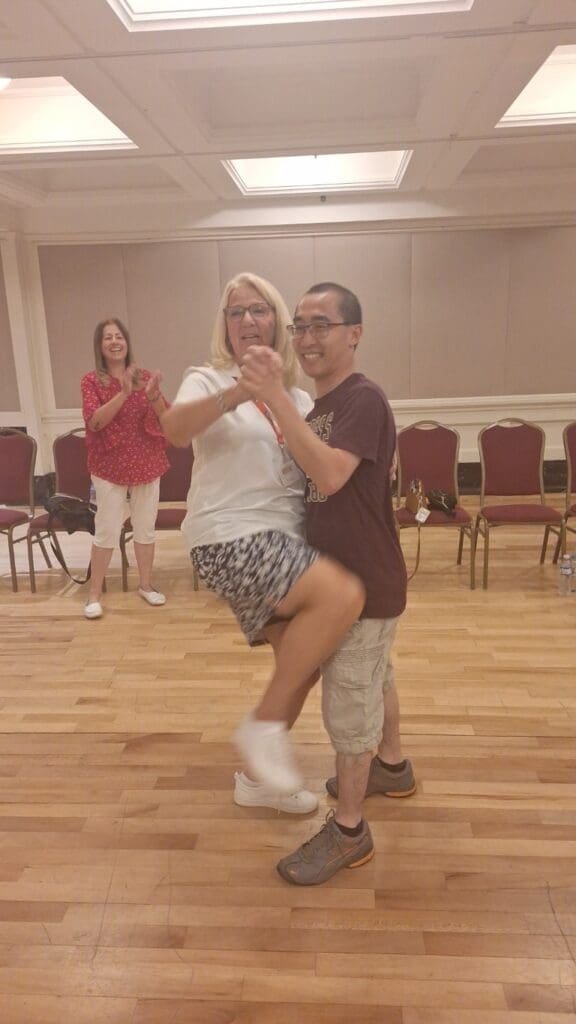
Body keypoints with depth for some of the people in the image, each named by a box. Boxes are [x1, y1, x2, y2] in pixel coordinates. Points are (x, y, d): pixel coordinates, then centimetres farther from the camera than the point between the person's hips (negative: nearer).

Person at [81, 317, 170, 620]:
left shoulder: (145, 376, 4)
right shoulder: (92, 380, -3)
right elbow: (95, 421, -17)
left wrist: (154, 396, -20)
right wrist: (124, 393, -27)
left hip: (146, 463, 3)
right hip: (110, 466, -3)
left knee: (145, 529, 10)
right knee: (107, 532, -1)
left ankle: (145, 585, 26)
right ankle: (94, 594, 12)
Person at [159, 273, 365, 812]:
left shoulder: (298, 397, 16)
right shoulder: (209, 380, -1)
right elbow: (173, 429, -23)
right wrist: (239, 392, -36)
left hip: (284, 542, 8)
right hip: (231, 538, -7)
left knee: (304, 664, 13)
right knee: (343, 595, -29)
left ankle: (258, 776, 35)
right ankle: (264, 723, -11)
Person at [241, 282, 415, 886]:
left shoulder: (363, 399, -20)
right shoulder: (321, 405, 8)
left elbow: (330, 476, -36)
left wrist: (276, 400, -38)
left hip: (364, 584, -9)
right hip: (343, 577, 9)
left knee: (349, 705, 1)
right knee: (374, 681, 25)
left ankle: (347, 833, 18)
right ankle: (392, 767, 47)